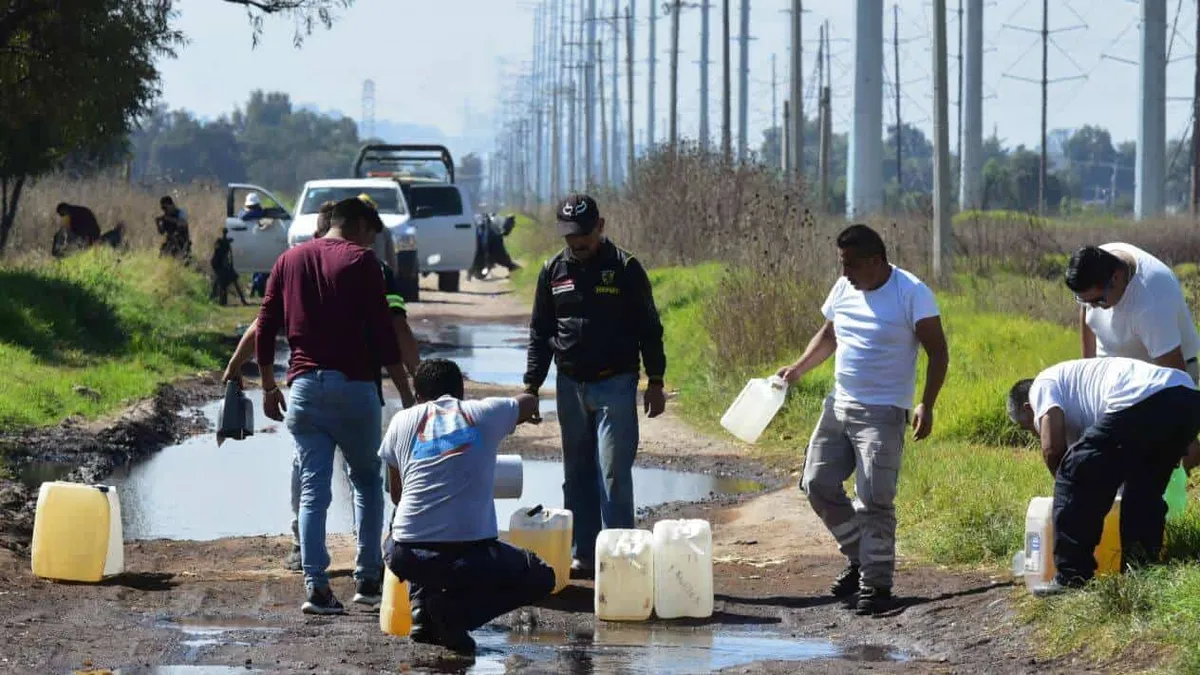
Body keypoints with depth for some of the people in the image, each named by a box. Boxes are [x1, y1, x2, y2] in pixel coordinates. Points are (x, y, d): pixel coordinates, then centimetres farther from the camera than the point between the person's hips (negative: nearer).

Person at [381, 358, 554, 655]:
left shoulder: (402, 421, 12)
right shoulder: (485, 413, 10)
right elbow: (529, 402, 34)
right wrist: (527, 413, 59)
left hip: (407, 556, 3)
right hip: (471, 552, -3)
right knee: (541, 577, 23)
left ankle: (422, 611, 13)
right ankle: (456, 608, -1)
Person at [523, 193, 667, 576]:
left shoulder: (624, 268, -3)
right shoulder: (554, 272, 7)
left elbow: (649, 328, 1)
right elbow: (540, 333, 14)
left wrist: (655, 382, -3)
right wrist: (531, 385, 7)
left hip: (615, 384, -4)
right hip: (570, 386, 4)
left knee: (613, 473, -9)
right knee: (577, 474, 8)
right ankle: (582, 553, 14)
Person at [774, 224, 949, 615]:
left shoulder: (912, 294, -11)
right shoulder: (844, 289, 8)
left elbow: (937, 352, -11)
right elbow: (828, 336, 23)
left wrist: (926, 406, -20)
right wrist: (798, 369, 8)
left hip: (882, 413, -7)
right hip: (839, 406, 7)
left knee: (875, 500, -11)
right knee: (818, 484, 6)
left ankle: (877, 584, -3)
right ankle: (860, 559, 23)